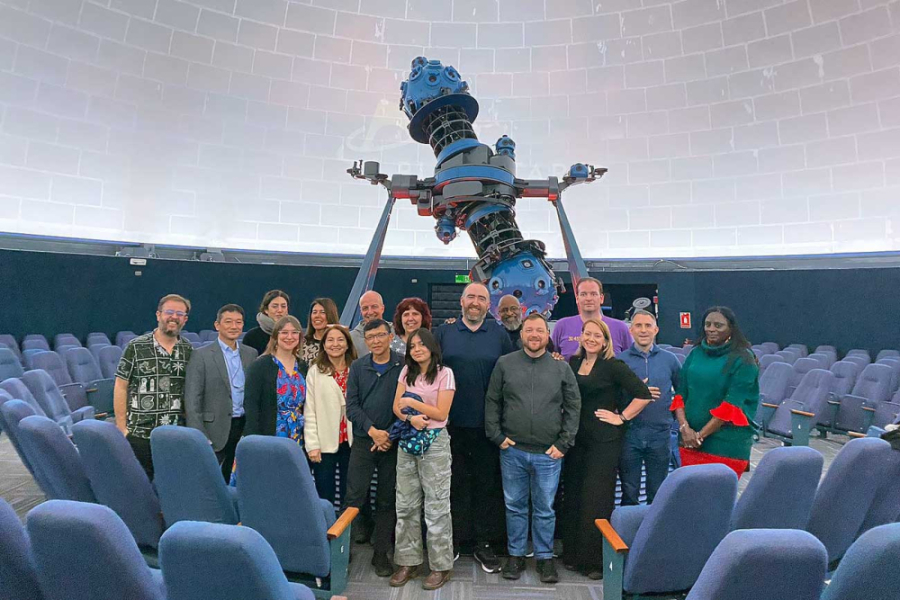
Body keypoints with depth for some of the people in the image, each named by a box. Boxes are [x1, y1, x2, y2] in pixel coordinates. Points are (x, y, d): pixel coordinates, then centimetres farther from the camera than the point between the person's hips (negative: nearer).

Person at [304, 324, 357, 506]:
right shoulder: (315, 372, 0)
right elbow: (309, 411, -1)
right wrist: (312, 444, -7)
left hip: (351, 442, 1)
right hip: (325, 443, -1)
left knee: (349, 496, 12)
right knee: (325, 497, 8)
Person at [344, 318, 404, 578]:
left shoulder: (403, 366, -3)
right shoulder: (357, 367, 3)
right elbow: (351, 405, -1)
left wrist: (391, 435, -9)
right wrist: (372, 431, -12)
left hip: (392, 442, 0)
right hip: (363, 441, 1)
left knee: (387, 500, 10)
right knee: (354, 497, 0)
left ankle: (381, 553, 24)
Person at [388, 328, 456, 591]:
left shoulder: (445, 373, -8)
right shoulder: (407, 372, 8)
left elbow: (441, 413, -11)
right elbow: (396, 407, 4)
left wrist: (412, 402, -10)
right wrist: (411, 418, -15)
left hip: (434, 443, -5)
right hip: (408, 441, 5)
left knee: (436, 507, 3)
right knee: (405, 505, 11)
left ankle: (441, 566, 17)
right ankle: (408, 561, 25)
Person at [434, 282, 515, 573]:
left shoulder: (499, 334, 4)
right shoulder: (444, 332, 4)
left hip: (487, 424, 0)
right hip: (452, 423, 0)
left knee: (486, 483, 10)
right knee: (454, 482, 10)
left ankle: (483, 543, 24)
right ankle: (453, 539, 26)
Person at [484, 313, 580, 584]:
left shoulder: (561, 368, 3)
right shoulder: (505, 363, 2)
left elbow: (573, 407, 4)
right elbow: (492, 402, 6)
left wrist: (563, 444, -1)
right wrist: (496, 436, -1)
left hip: (548, 453, 0)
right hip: (512, 450, 0)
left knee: (545, 509, 11)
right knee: (515, 506, 13)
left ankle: (545, 557, 29)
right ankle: (516, 556, 29)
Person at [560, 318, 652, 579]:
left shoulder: (613, 366, -9)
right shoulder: (572, 363, 7)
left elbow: (643, 394, -11)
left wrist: (621, 417, -9)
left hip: (604, 440, -5)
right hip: (577, 438, 5)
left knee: (597, 499, 2)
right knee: (573, 496, 11)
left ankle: (597, 560, 18)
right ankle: (574, 554, 26)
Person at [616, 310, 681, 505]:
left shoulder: (669, 359, 5)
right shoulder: (620, 360, -2)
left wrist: (679, 420, 5)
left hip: (661, 433, 2)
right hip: (629, 433, -2)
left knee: (657, 494, 14)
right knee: (629, 493, 9)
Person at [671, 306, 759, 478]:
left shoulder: (743, 359, -6)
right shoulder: (695, 353, 8)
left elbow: (732, 404, -13)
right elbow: (680, 393, 5)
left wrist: (700, 435, -14)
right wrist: (684, 427, -10)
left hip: (727, 444, -4)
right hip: (690, 441, 4)